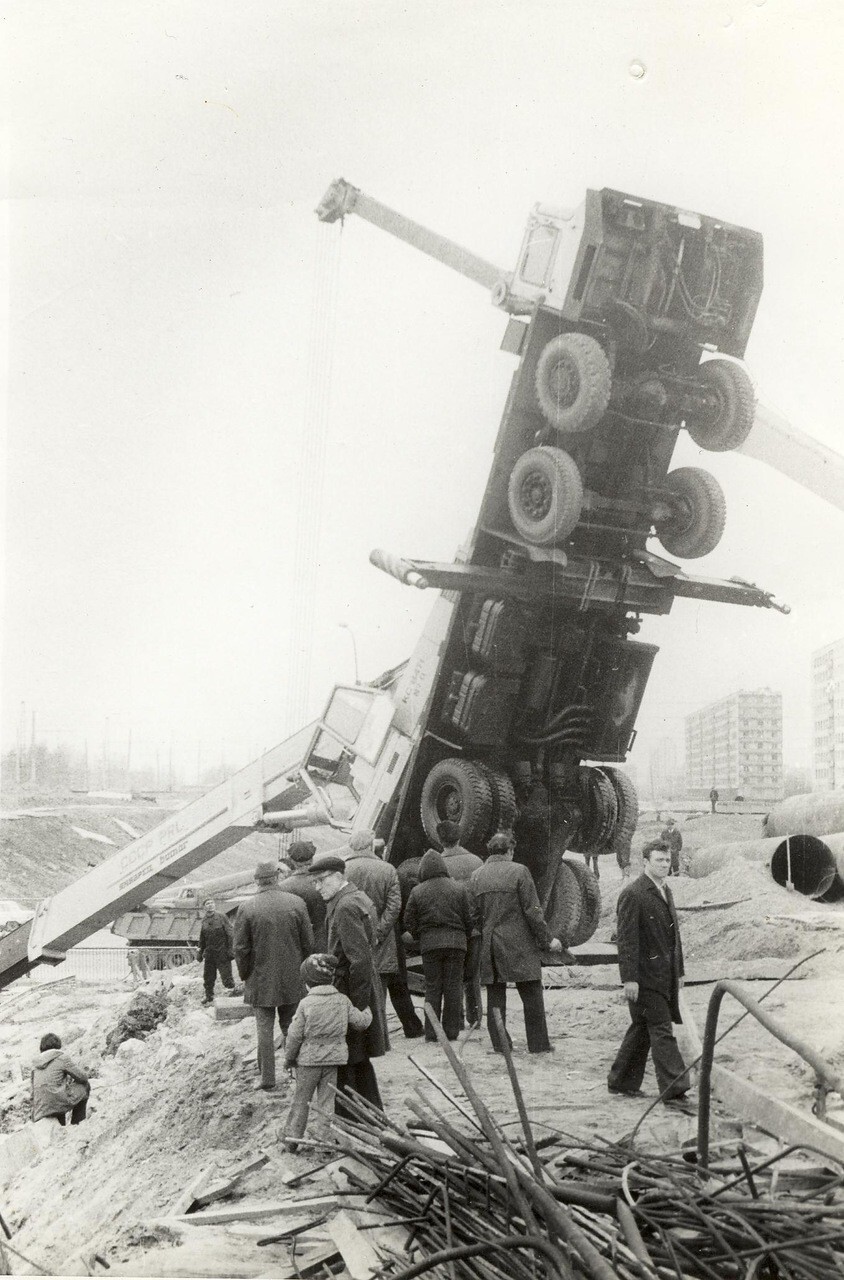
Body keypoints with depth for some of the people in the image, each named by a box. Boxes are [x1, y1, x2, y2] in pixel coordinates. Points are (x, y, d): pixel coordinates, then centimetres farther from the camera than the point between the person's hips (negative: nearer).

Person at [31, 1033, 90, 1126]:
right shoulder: (61, 1057, -2)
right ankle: (76, 1123, 17)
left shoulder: (35, 1064, 15)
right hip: (58, 1104, -6)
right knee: (84, 1086, 15)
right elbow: (82, 1077, 1)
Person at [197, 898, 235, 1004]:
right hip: (209, 953, 5)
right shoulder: (204, 920, 9)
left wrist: (230, 949, -14)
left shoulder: (221, 917, -6)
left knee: (226, 975, -7)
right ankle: (209, 998, 24)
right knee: (208, 976, 11)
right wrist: (200, 952, 20)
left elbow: (230, 934, -8)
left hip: (222, 952, -5)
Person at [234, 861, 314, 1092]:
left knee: (265, 1029, 7)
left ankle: (267, 1078, 8)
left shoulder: (246, 908, -12)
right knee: (291, 1026, 16)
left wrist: (245, 975, 7)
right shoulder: (296, 903, -7)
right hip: (292, 978, 2)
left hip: (261, 980, -2)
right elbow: (308, 942, -1)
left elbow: (241, 949, -8)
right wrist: (301, 967, 14)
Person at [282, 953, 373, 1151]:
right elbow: (361, 1022, 3)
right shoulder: (343, 1001, -4)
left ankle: (292, 1137, 16)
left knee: (301, 1099, 10)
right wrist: (367, 1012, 26)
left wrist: (289, 1058, 4)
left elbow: (295, 1035, -9)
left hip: (308, 1060, -2)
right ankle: (323, 1134, 10)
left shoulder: (306, 1004, -13)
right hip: (334, 1058, 2)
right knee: (327, 1099, 11)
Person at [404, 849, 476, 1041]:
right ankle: (451, 1031, 7)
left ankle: (431, 1031, 5)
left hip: (429, 944, 0)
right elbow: (470, 918, 3)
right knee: (453, 986, 6)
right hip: (456, 942, 0)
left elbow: (409, 922, 2)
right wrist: (465, 938, 18)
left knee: (432, 987, 6)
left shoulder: (417, 892, -1)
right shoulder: (459, 888, 1)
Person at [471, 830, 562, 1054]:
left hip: (488, 946, 4)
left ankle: (500, 1043, 11)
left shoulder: (476, 876, 8)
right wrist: (547, 938, -3)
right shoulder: (518, 871, -6)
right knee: (531, 994, 3)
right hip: (518, 943, -4)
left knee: (495, 996, 9)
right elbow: (532, 910, -9)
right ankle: (538, 1044, 4)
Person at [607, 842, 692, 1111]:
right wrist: (629, 978, -20)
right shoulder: (632, 894, -14)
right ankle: (673, 1090, -6)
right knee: (661, 1031, -8)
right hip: (645, 976, -9)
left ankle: (622, 1081, 25)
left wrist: (679, 970, 19)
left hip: (665, 975, 9)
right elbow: (627, 939, -17)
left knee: (642, 1028, 15)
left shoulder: (665, 891, 15)